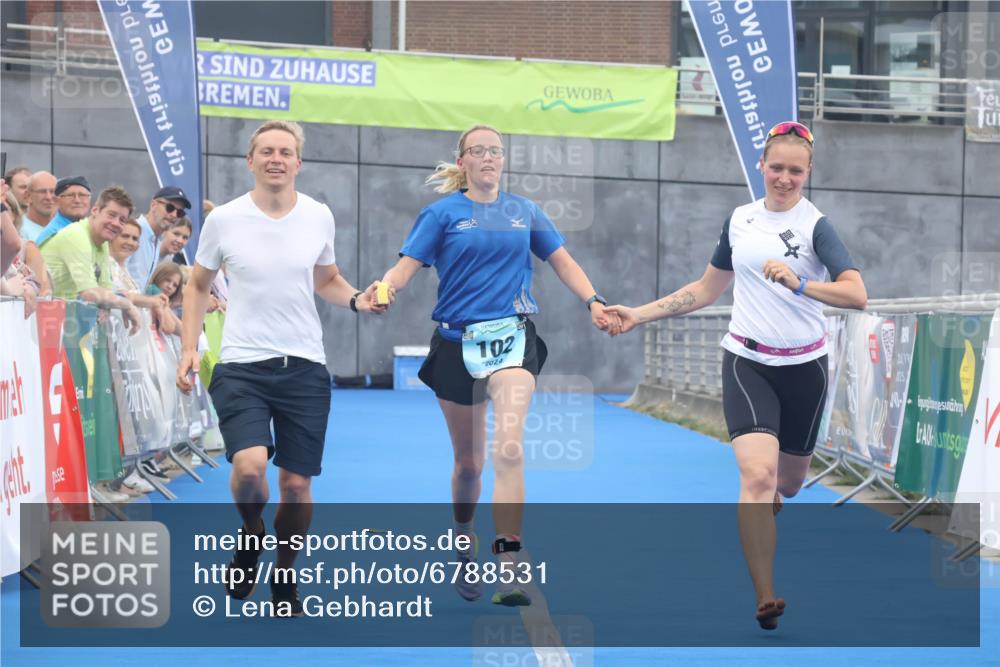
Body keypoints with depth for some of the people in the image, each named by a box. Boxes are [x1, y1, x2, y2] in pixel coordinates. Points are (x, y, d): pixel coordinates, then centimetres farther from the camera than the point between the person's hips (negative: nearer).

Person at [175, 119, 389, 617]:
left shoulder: (319, 217, 2)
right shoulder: (224, 219, -3)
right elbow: (198, 285, 10)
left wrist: (356, 299, -3)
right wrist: (189, 348, 0)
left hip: (304, 369, 2)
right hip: (241, 366, -2)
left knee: (297, 486, 3)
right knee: (251, 465, -24)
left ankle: (284, 580, 25)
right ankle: (251, 535, 9)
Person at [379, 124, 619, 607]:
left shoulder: (524, 212, 10)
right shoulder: (443, 212, 2)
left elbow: (562, 261, 15)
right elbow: (407, 264, -8)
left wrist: (593, 302, -1)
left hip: (511, 337, 0)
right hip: (457, 342, 0)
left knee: (509, 448, -21)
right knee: (468, 462, 10)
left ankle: (508, 568, -26)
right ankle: (464, 546, 38)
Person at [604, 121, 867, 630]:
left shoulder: (815, 225, -7)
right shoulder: (740, 220, 5)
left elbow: (857, 294, -19)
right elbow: (706, 289, 18)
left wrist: (798, 284, -34)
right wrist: (640, 315, 13)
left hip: (803, 367, 0)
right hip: (747, 363, 1)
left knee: (787, 484, 14)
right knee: (758, 474, -20)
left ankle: (754, 533, 51)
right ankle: (765, 600, -19)